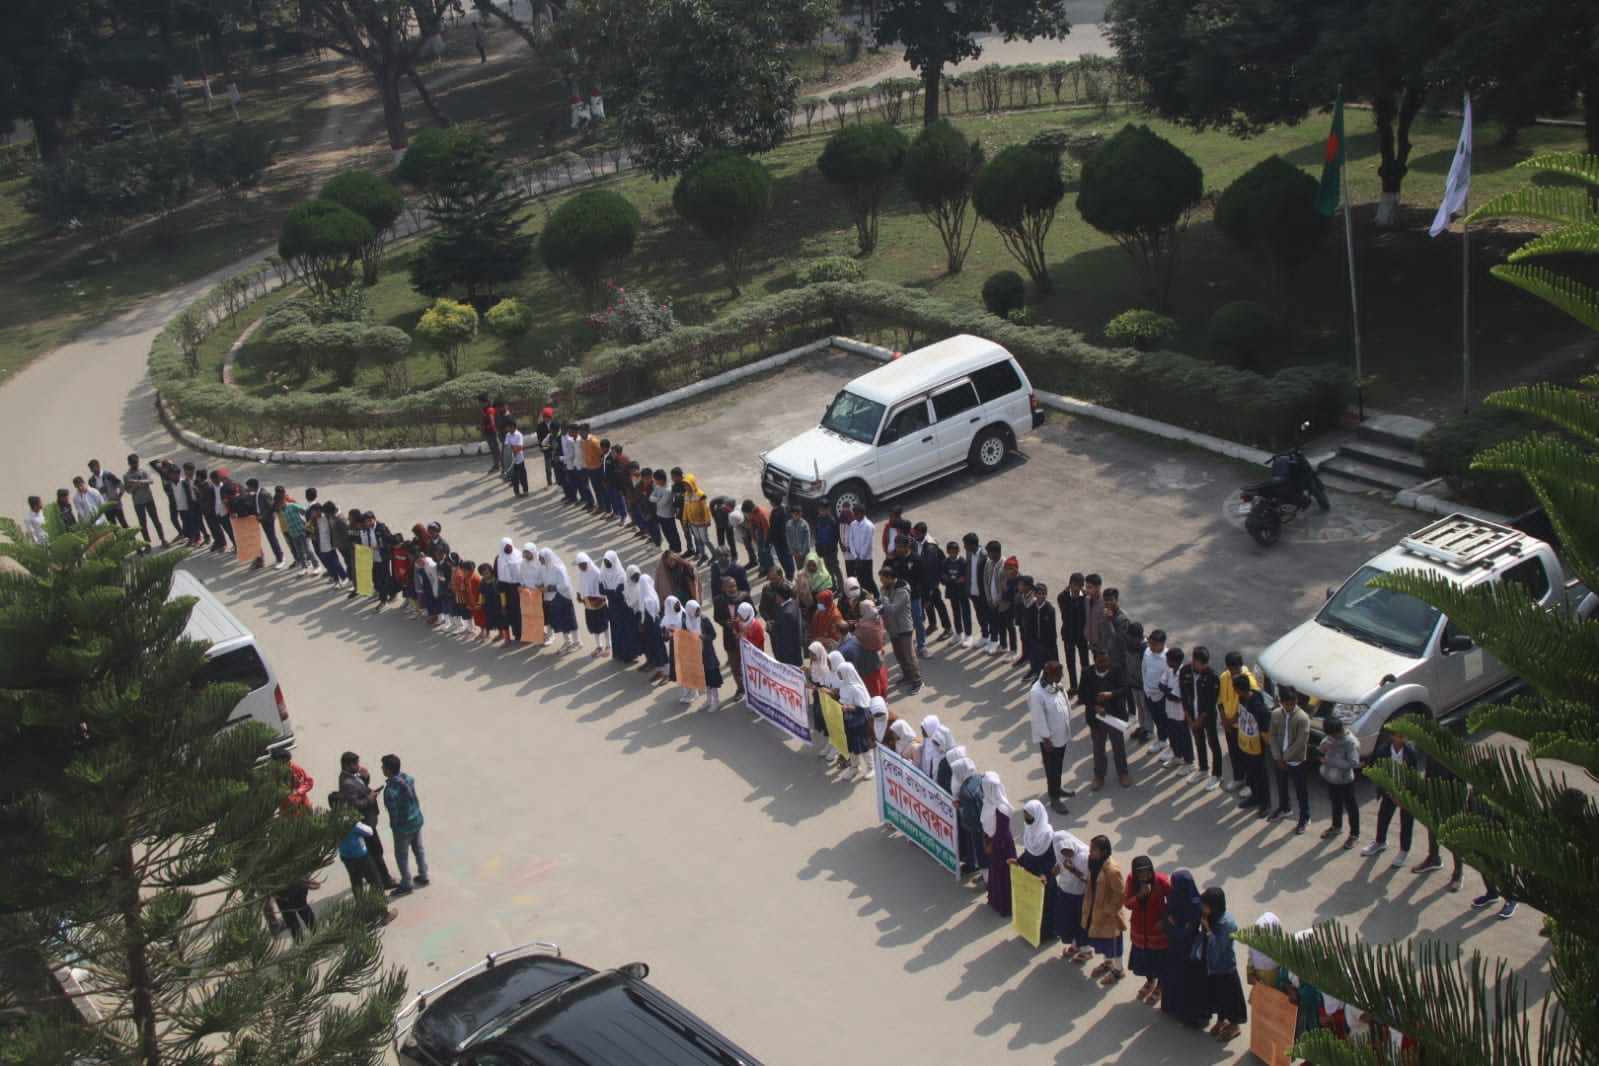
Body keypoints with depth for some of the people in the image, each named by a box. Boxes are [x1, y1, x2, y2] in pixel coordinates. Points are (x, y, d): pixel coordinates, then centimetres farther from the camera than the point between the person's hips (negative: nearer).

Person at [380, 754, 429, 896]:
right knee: (418, 848, 25)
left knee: (401, 856, 13)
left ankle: (406, 885, 27)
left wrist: (394, 827, -6)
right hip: (417, 820, 7)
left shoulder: (390, 791, -33)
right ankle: (423, 876, 42)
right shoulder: (406, 777, -11)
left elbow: (394, 813, -24)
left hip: (404, 827, -7)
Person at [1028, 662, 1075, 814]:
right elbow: (1038, 718, -25)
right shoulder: (1036, 693, -31)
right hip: (1050, 737, -8)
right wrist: (1046, 738, -19)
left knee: (1059, 765, 24)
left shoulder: (1055, 685, -5)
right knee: (1052, 767, 8)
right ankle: (1054, 798, 23)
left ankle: (1057, 788, 44)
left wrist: (1068, 725, 15)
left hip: (1062, 733, 8)